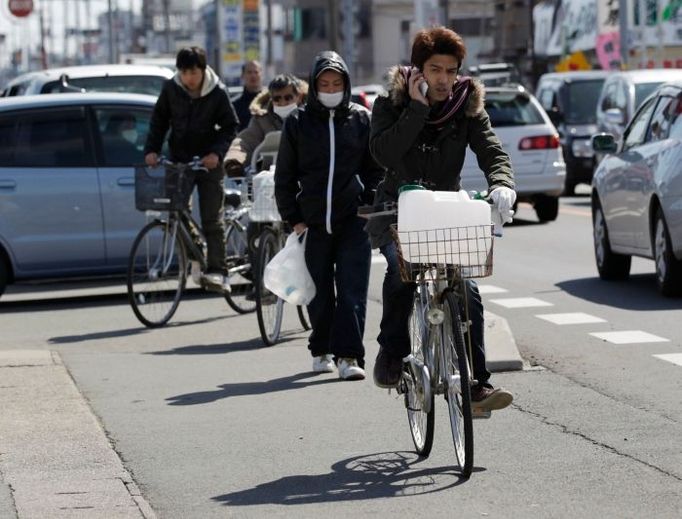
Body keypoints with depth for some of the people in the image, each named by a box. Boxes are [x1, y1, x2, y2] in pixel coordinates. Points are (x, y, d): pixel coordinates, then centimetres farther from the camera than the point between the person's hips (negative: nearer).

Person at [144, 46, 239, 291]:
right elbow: (159, 120, 7)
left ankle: (218, 272, -7)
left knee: (212, 219, -6)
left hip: (208, 162, -3)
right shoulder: (171, 88, -3)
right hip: (179, 160, 3)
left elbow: (230, 126, -2)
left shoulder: (217, 92, -8)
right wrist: (152, 149, -6)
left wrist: (216, 152, -17)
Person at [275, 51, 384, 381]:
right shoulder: (298, 122, 6)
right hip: (313, 221, 1)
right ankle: (321, 350, 25)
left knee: (352, 291, -8)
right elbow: (284, 176, 10)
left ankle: (348, 355, -10)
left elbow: (376, 169, 11)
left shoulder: (362, 120, 6)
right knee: (319, 292, 9)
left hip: (354, 220, -1)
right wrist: (293, 218, 3)